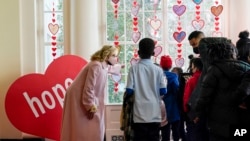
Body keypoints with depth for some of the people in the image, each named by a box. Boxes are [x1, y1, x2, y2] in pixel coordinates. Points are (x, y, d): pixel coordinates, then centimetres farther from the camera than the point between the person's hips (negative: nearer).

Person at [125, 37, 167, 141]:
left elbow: (129, 91, -6)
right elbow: (163, 91, 0)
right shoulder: (158, 70, 1)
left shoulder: (133, 68, -3)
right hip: (155, 113, 1)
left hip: (140, 113, -1)